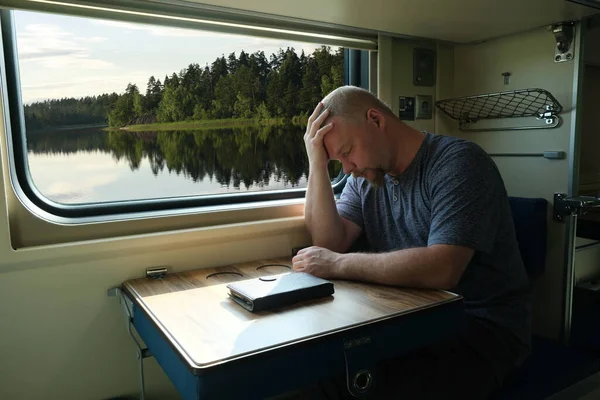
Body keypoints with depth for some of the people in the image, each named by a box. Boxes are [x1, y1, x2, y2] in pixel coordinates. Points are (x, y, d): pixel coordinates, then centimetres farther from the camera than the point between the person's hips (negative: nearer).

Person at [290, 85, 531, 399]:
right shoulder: (366, 175, 8)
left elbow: (441, 269, -27)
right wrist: (318, 164, -9)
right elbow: (330, 243, -3)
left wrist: (338, 265, -22)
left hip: (481, 326, -5)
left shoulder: (458, 162, -15)